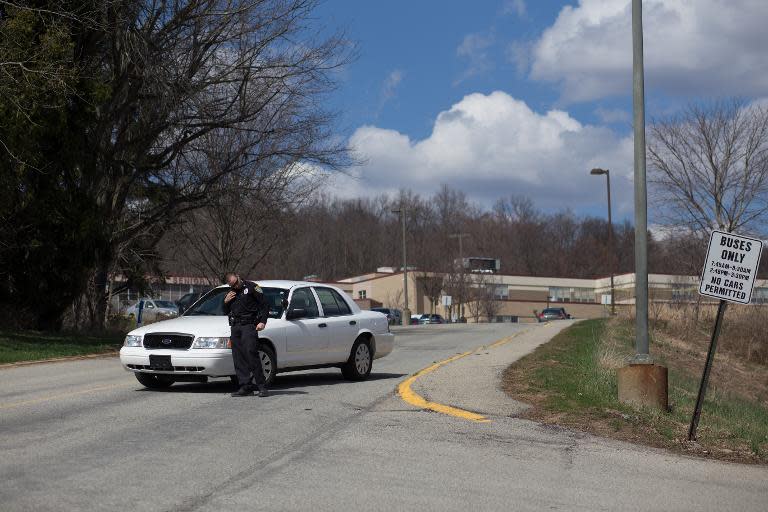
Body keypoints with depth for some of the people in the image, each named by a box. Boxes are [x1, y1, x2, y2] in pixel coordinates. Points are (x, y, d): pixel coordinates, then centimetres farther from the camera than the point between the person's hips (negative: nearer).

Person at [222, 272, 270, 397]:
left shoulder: (251, 287, 1)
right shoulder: (230, 293, 21)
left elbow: (265, 305, -1)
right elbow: (226, 312, 26)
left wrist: (262, 321, -12)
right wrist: (226, 302, 6)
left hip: (249, 326, -6)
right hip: (235, 327, 6)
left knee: (251, 353, -17)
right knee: (238, 358, 0)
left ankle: (262, 386, -14)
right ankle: (245, 387, 2)